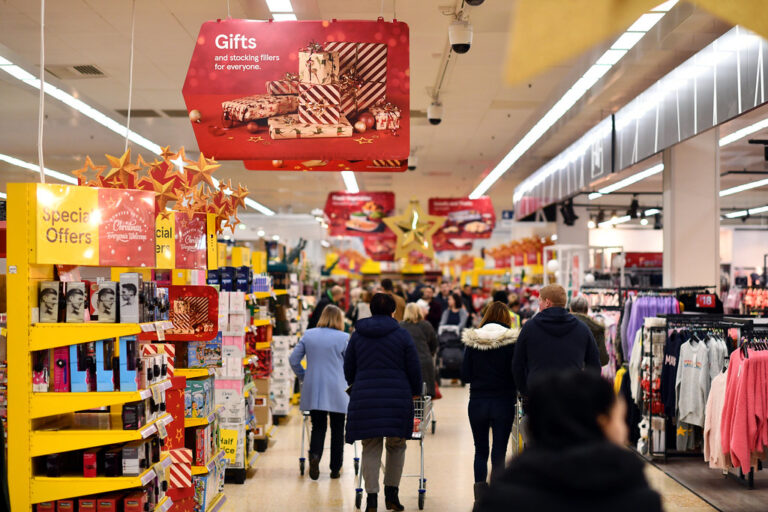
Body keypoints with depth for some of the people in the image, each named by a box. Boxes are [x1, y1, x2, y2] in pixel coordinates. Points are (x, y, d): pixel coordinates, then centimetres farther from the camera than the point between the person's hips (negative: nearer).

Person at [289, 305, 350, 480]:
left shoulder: (308, 335, 4)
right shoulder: (344, 338, -6)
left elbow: (293, 359, 5)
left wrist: (303, 377, 18)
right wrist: (348, 382, 17)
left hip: (313, 390, 3)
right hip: (337, 391, -2)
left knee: (318, 427, 10)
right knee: (337, 429, 9)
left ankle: (314, 455, -16)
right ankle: (335, 469, 14)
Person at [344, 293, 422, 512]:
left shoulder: (357, 335, 8)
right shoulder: (402, 335, 1)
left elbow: (348, 368, 14)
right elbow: (414, 369, 2)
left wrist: (355, 388, 31)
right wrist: (415, 391, 19)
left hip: (364, 397, 2)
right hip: (397, 397, -1)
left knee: (370, 449, 7)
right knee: (396, 446, 14)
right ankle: (391, 494, 16)